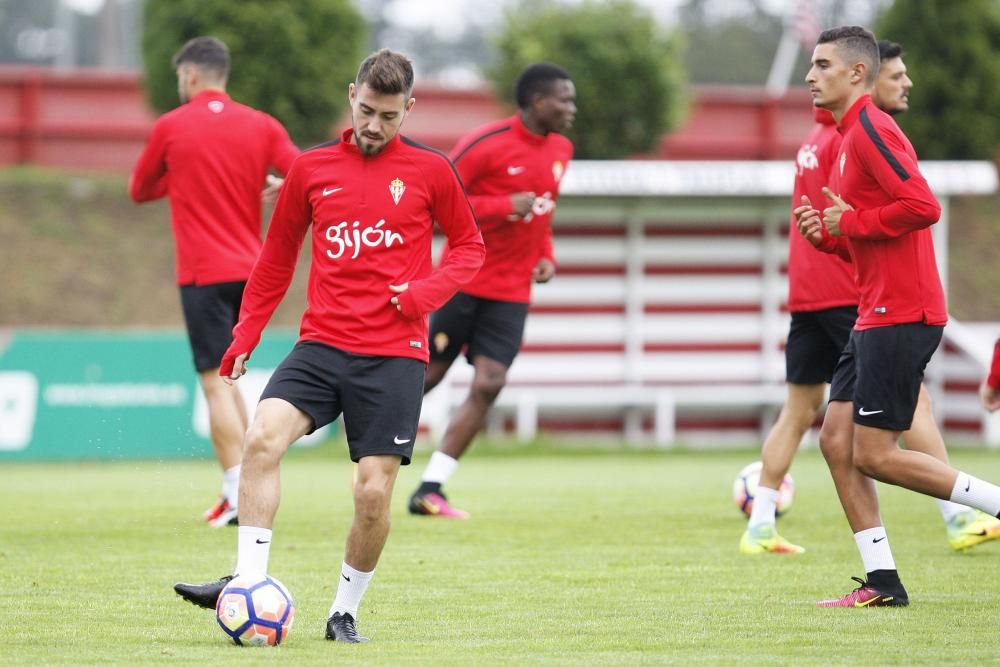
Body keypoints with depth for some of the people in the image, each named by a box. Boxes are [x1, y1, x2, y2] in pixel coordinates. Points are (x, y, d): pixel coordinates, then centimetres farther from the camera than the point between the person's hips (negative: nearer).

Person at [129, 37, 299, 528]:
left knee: (216, 382, -6)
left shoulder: (170, 127, -2)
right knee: (226, 379, 18)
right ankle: (242, 486, 13)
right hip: (251, 270, 4)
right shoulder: (262, 126, 4)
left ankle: (239, 496, -15)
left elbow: (138, 191, 10)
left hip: (203, 274, -4)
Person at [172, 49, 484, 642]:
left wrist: (427, 291, -8)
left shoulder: (430, 171, 1)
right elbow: (278, 257, 17)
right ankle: (248, 583, -21)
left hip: (394, 354, -2)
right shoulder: (312, 168, 7)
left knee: (375, 491, -6)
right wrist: (245, 336, 12)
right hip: (323, 344, 2)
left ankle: (346, 611, 14)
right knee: (263, 436, -23)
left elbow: (470, 245, 11)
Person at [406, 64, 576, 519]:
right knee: (427, 374, 1)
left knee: (488, 384, -7)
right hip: (464, 281, -5)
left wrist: (545, 256, 7)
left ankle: (430, 490, -3)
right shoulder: (485, 144, -15)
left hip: (511, 293, 5)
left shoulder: (560, 150, 8)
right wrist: (506, 207, -22)